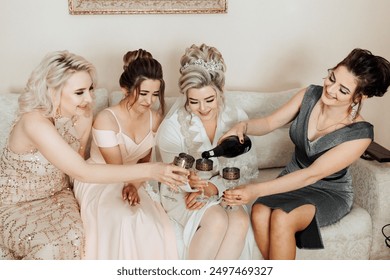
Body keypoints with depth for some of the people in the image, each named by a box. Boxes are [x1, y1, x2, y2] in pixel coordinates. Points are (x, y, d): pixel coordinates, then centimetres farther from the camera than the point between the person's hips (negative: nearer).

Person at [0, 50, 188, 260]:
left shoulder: (83, 114, -13)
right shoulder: (35, 122, -33)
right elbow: (82, 172, -39)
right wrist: (148, 170, -42)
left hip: (57, 194, 5)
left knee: (74, 238, -24)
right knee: (50, 247, -29)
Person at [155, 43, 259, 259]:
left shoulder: (237, 118, -7)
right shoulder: (173, 125, -16)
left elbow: (245, 168, -7)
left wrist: (213, 187, -23)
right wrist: (188, 180, -35)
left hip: (223, 189, 3)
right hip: (183, 193, -3)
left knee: (240, 221, -28)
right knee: (217, 220, -31)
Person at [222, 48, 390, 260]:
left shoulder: (360, 133, -24)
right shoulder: (311, 95, -10)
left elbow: (311, 175, -27)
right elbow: (270, 123, -2)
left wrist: (256, 190, -34)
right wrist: (243, 126, -26)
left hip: (329, 193, -4)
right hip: (292, 179, 4)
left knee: (281, 218, -33)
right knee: (259, 213, -27)